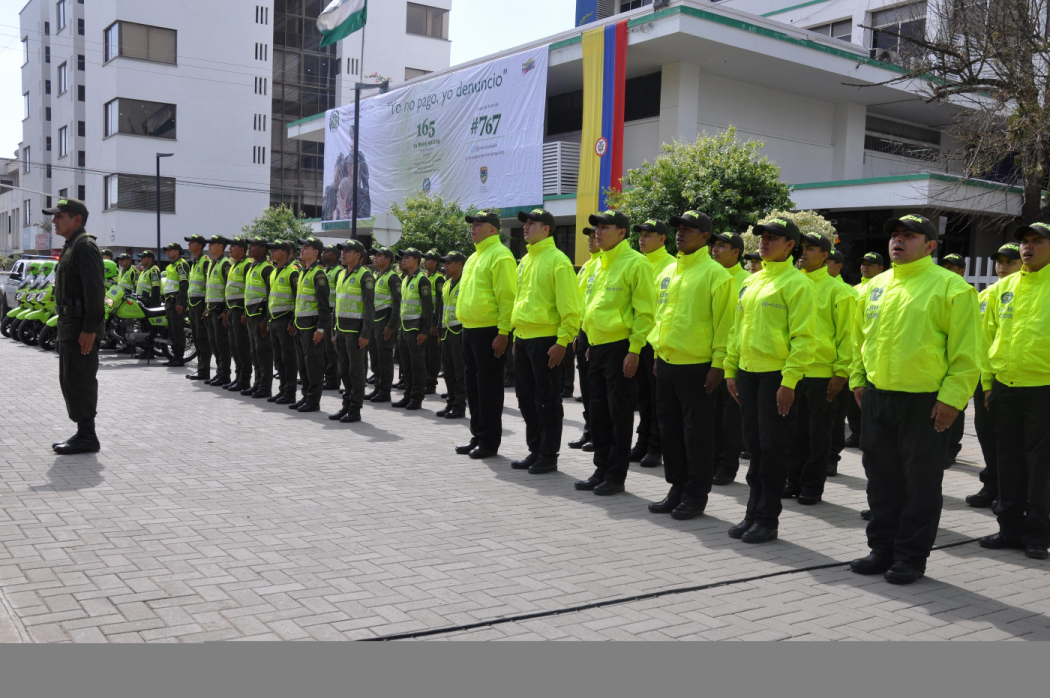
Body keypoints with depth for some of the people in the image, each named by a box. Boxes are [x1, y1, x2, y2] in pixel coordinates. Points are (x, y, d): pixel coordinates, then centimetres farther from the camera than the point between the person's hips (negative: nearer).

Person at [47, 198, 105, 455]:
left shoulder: (85, 246, -13)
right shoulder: (70, 247, 19)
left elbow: (95, 290, -21)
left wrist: (89, 329, -25)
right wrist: (64, 327, 21)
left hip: (82, 329, -11)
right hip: (69, 327, 11)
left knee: (80, 381, -8)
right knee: (69, 381, 14)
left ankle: (87, 438, -2)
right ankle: (83, 433, 21)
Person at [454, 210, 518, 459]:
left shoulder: (500, 255, -11)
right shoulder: (475, 257, 18)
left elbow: (507, 297, -17)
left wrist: (503, 332, -22)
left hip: (489, 331, -9)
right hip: (470, 329, 9)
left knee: (488, 386, -3)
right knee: (473, 385, 14)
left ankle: (489, 442, 6)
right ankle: (478, 436, 23)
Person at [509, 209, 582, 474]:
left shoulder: (557, 260, -10)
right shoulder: (526, 260, 15)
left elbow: (569, 307, -15)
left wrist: (562, 341, -20)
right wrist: (516, 333, 19)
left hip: (545, 340, -8)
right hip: (522, 340, 8)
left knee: (546, 401, 0)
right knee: (526, 398, 13)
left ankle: (548, 457, 9)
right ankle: (535, 450, 25)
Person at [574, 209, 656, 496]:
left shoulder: (635, 263, -10)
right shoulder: (601, 263, 15)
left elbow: (644, 311, -14)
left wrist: (634, 349, -18)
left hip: (619, 347, -8)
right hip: (596, 346, 8)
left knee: (619, 413, 0)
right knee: (599, 412, 12)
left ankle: (616, 477, 8)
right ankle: (601, 470, 23)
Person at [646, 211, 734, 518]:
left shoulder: (715, 273, -9)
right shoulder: (670, 272, 14)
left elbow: (723, 323, -12)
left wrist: (717, 365, -15)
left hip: (697, 366, -7)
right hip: (667, 363, 8)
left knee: (697, 433, 2)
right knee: (671, 430, 13)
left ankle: (696, 497, 12)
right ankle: (677, 490, 25)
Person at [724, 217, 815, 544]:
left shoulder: (796, 283, -8)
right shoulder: (750, 282, 14)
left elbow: (802, 338, -14)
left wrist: (789, 382, -19)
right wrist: (731, 369, 14)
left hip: (777, 376, -7)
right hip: (748, 373, 7)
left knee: (773, 448, 0)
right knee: (754, 445, 12)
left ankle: (767, 519, 10)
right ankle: (753, 513, 22)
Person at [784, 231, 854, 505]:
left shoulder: (836, 290, -4)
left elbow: (845, 335, -5)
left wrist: (841, 372, -11)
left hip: (822, 373, -4)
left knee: (818, 433, 5)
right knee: (796, 431, 11)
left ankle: (812, 487, 14)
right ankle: (794, 481, 21)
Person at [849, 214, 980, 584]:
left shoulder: (950, 286, -7)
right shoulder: (875, 286, 11)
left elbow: (964, 351, -10)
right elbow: (860, 339, 19)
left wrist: (951, 397, -15)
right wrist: (858, 380, 13)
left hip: (925, 401, -6)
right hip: (877, 397, 6)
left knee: (920, 481, 4)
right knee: (882, 478, 13)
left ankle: (912, 557, 15)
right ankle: (882, 549, 24)